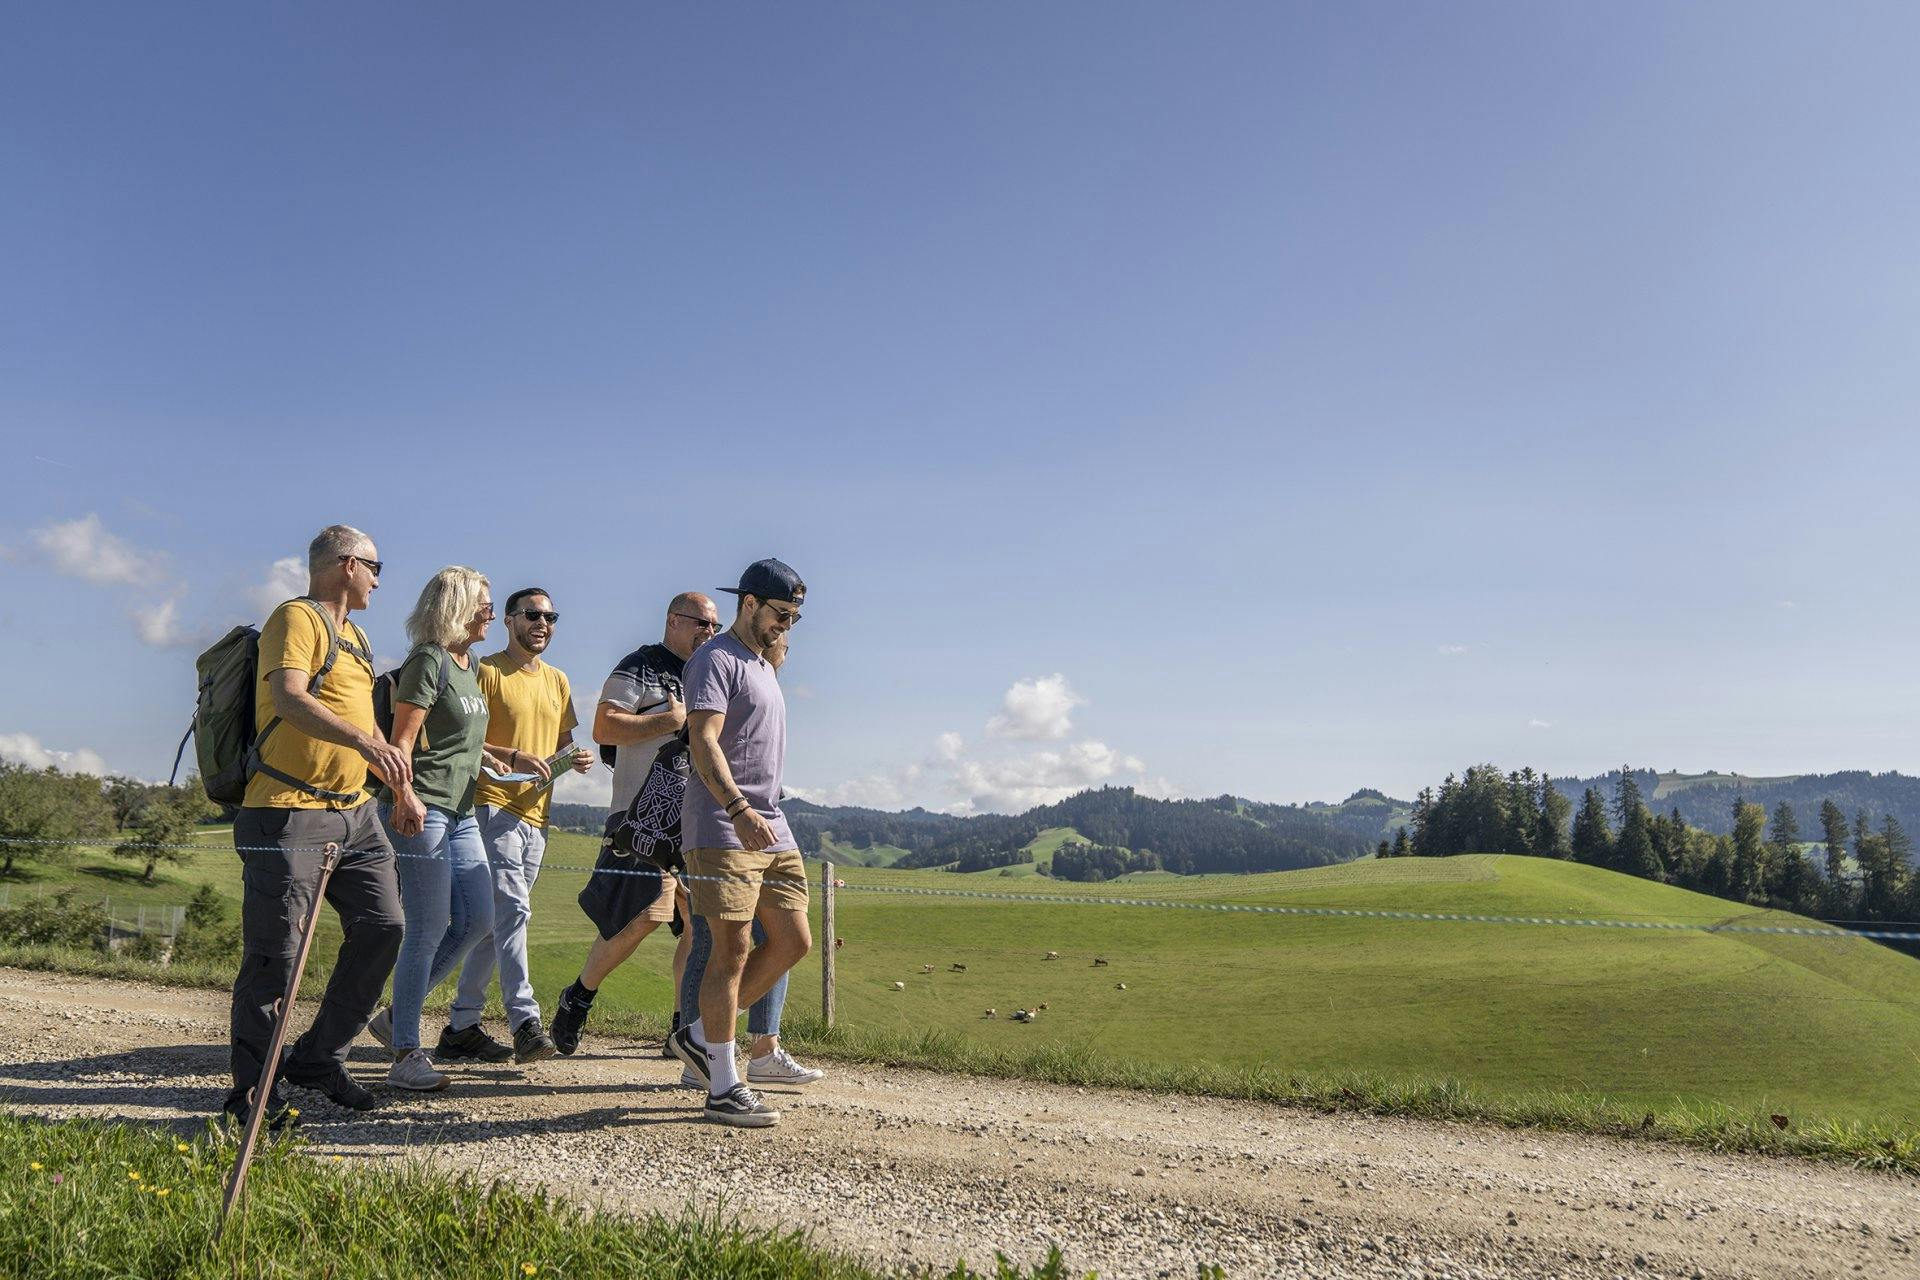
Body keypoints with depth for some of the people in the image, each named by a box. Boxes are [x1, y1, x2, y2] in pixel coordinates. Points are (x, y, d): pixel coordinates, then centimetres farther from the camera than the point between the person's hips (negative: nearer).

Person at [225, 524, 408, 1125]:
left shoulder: (353, 634, 22)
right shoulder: (297, 618, -7)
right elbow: (288, 699, -24)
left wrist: (395, 773, 28)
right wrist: (364, 740, -36)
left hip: (354, 810, 9)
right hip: (290, 810, -9)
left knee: (382, 926, 4)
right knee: (275, 951, -3)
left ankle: (319, 1057, 18)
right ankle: (252, 1090, 9)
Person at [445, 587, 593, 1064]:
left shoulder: (558, 681, 18)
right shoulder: (487, 671, -3)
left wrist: (576, 758, 2)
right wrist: (512, 757, -22)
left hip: (536, 813, 7)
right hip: (494, 805, -7)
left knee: (497, 919, 10)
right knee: (512, 909, -17)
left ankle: (461, 1027, 18)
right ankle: (524, 1020, -16)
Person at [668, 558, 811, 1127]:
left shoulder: (763, 666, 23)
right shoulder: (716, 659, -6)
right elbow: (703, 741, -19)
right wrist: (739, 810, -31)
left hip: (771, 828, 9)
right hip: (722, 828, -9)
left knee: (792, 941, 6)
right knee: (733, 948, -8)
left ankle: (700, 1035, 18)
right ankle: (723, 1088, 0)